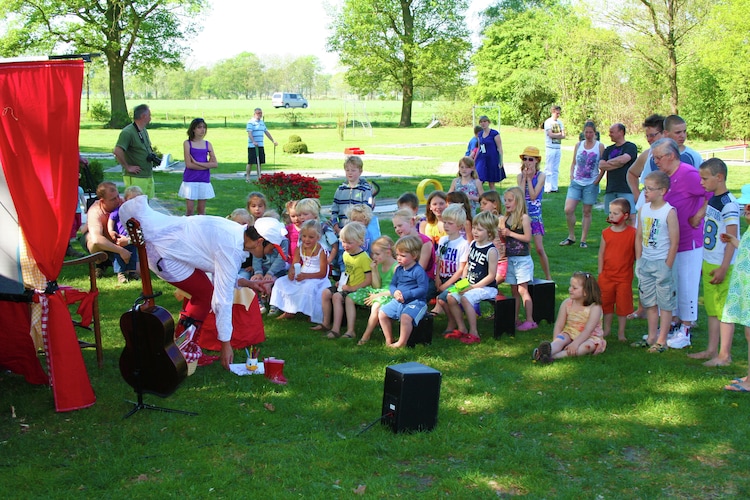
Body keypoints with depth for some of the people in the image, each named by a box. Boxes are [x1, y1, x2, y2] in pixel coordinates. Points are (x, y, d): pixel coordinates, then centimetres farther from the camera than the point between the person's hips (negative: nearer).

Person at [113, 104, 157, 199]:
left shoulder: (144, 130, 14)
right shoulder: (127, 132, -16)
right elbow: (117, 152, -26)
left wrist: (152, 156, 14)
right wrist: (128, 167, -18)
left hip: (149, 176, 9)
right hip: (135, 178, -9)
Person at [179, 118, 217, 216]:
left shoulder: (207, 144, 6)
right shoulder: (187, 143, -2)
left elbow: (215, 164, -3)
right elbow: (188, 164, -11)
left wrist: (197, 163, -12)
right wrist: (206, 165, -10)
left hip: (204, 180, 3)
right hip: (190, 180, -3)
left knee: (201, 209, 8)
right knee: (189, 209, -2)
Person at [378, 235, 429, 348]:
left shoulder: (418, 271, -15)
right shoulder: (398, 269, 9)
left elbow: (423, 289, -19)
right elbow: (392, 285, 14)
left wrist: (405, 295, -23)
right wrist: (395, 292, -12)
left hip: (416, 302, -8)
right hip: (399, 301, 8)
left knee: (405, 317, -33)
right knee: (382, 313, 3)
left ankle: (401, 343, -17)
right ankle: (389, 340, 13)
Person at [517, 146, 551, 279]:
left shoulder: (541, 176, -7)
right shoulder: (520, 176, 2)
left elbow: (533, 196, -17)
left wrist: (529, 178, -13)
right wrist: (524, 178, -11)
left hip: (535, 216, -3)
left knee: (539, 249, -4)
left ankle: (548, 277, 8)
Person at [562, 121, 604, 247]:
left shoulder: (600, 146, -1)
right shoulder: (578, 145, 9)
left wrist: (598, 180, -9)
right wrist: (571, 175, 2)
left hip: (591, 184, -3)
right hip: (576, 183, 3)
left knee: (587, 212, 4)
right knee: (568, 210, -8)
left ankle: (583, 240, 13)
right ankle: (571, 237, 8)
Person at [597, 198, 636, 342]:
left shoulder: (633, 233, -8)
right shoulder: (606, 233, 0)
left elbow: (637, 253, -1)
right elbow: (601, 253, 5)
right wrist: (600, 272, 2)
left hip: (624, 276, -3)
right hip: (607, 275, 3)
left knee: (623, 304, 6)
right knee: (606, 303, 13)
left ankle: (621, 332, 19)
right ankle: (607, 329, 29)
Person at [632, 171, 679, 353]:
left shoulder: (669, 212, -13)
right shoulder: (643, 210, 5)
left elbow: (674, 242, -12)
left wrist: (668, 266, -12)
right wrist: (639, 261, 8)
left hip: (662, 263, -6)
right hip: (645, 262, 6)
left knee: (665, 303, 3)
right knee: (649, 302, 14)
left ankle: (662, 341, 9)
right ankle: (651, 337, 25)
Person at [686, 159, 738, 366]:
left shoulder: (729, 204, -16)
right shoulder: (711, 201, 11)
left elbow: (732, 239, -17)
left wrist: (724, 268, -19)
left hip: (722, 266, -9)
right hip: (709, 264, 9)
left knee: (724, 309, -2)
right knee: (712, 309, 15)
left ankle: (724, 354, 5)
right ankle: (712, 349, 24)